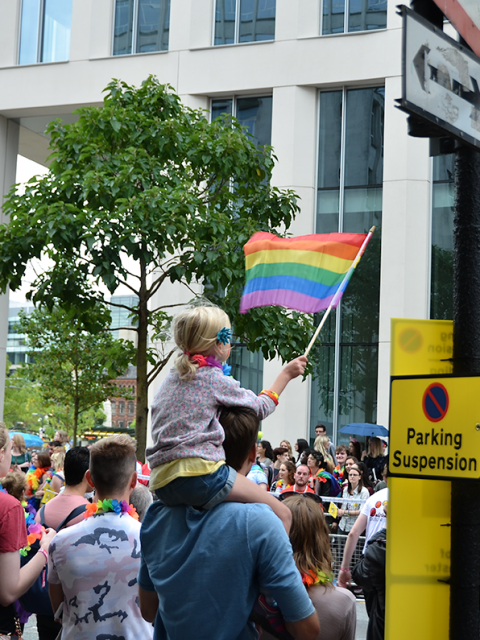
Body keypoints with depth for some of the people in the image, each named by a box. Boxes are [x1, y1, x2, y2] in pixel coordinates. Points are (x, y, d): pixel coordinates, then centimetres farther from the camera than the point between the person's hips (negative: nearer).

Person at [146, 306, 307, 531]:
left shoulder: (170, 378, 17)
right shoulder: (215, 380, -2)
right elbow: (259, 407, 10)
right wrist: (286, 374, 22)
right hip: (199, 475, -8)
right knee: (282, 514, -3)